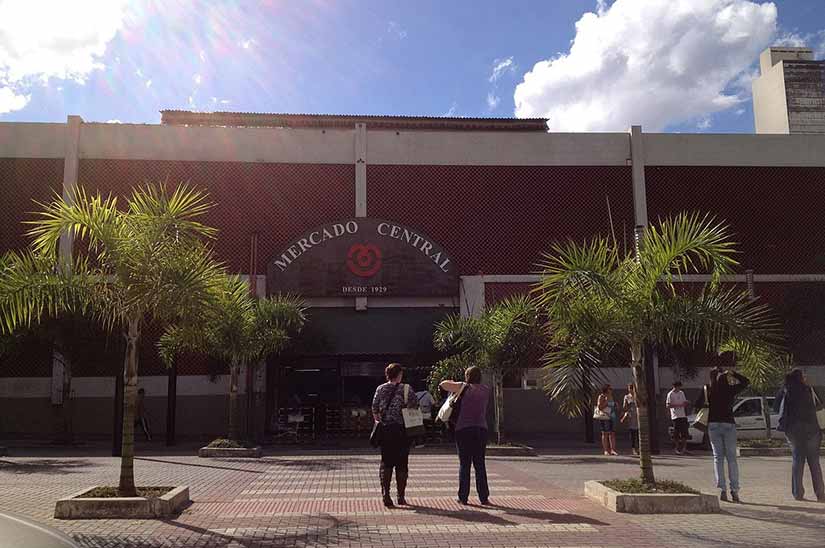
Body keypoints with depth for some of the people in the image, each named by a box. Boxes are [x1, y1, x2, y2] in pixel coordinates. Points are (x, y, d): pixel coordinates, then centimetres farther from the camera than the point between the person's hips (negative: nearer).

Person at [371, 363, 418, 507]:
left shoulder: (380, 389, 4)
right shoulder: (405, 389, -4)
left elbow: (374, 409, 4)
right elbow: (414, 406, -9)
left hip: (385, 429, 2)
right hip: (401, 430, -2)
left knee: (386, 462, 9)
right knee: (401, 463, 7)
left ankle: (385, 493, -2)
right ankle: (401, 496, 12)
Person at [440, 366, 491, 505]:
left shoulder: (464, 387, -3)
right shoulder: (486, 390, 7)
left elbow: (443, 384, -10)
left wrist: (453, 384, 12)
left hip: (463, 429, -2)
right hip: (481, 429, 2)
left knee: (464, 465, 4)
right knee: (480, 464, 8)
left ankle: (463, 497, 7)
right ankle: (484, 498, 7)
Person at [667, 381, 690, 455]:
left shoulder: (681, 393, 14)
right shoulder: (670, 394, -5)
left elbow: (685, 402, 21)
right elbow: (668, 405, -11)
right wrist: (678, 405, -18)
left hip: (683, 416, 6)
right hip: (675, 416, -6)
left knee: (685, 433, 3)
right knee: (676, 434, -3)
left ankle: (684, 449, 10)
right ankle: (677, 449, 4)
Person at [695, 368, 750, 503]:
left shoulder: (708, 390, -2)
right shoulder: (730, 389, -4)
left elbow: (698, 405, 2)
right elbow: (746, 382, 11)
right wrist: (733, 373, 10)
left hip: (713, 425, 1)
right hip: (728, 425, -1)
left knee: (718, 457, 5)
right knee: (731, 458, 6)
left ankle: (722, 489, -4)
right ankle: (734, 491, 3)